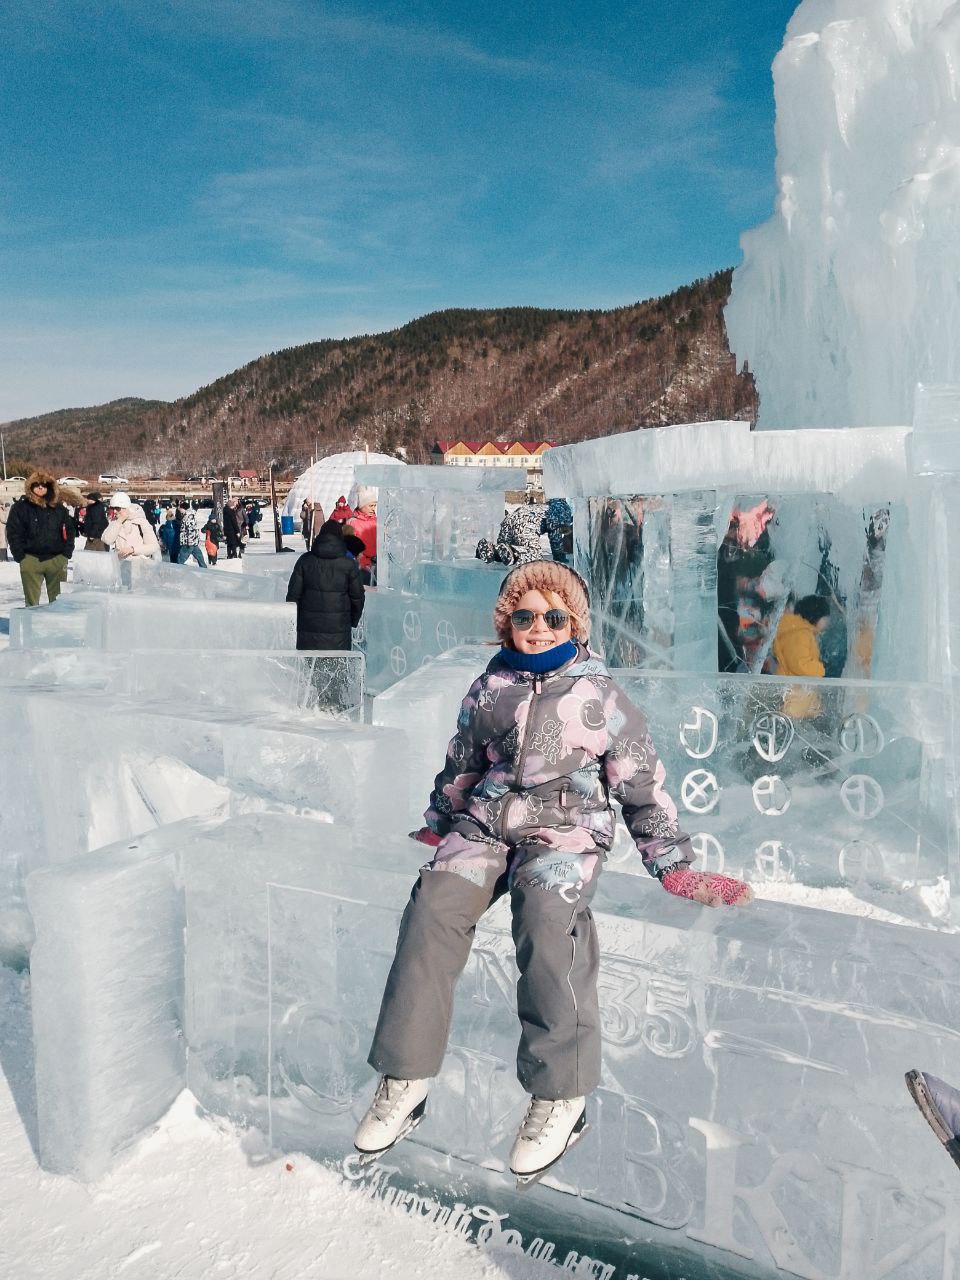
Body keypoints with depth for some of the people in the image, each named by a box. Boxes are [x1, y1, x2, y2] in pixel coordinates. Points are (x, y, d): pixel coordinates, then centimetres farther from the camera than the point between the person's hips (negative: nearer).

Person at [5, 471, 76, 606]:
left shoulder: (59, 508, 9)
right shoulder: (20, 508, 1)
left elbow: (69, 531, 11)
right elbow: (13, 534, -1)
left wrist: (66, 553, 1)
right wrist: (20, 557, -7)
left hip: (57, 559, 2)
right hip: (31, 559, -2)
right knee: (31, 600, 4)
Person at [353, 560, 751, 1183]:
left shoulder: (601, 694, 3)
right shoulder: (490, 688, 12)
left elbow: (644, 785, 8)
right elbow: (460, 765, 26)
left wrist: (675, 866, 6)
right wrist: (438, 823, 31)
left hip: (568, 830, -3)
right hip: (486, 822, 3)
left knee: (547, 917, -33)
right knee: (433, 904, -24)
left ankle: (562, 1096, -21)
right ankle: (405, 1078, -14)